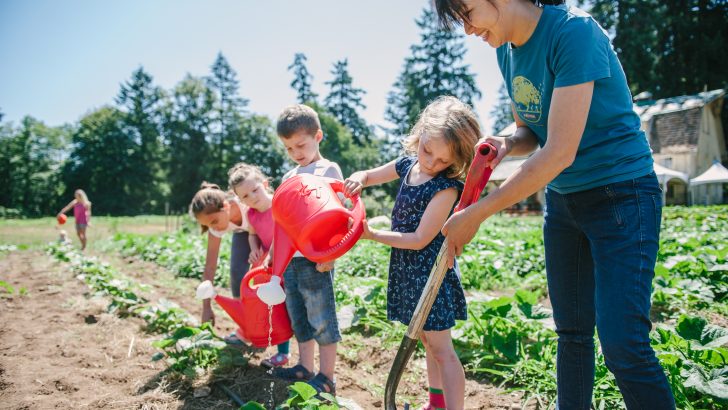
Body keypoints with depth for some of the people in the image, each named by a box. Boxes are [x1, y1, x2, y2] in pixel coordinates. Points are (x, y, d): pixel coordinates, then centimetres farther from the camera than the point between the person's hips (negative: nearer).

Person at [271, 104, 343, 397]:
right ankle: (305, 367, 27)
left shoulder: (329, 170, -5)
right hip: (289, 259, 8)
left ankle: (327, 377, 8)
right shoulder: (290, 176, 16)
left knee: (321, 318, -1)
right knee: (298, 317, 14)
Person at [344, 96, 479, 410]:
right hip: (406, 270, 8)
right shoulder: (407, 164, 2)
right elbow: (369, 175, 18)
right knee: (428, 341, 19)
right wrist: (358, 179, -7)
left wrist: (372, 235, -16)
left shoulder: (446, 187, -21)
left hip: (430, 272, -8)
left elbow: (420, 239, -21)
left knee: (441, 348, -3)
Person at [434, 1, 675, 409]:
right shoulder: (507, 50, 3)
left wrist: (476, 215, -24)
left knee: (622, 345, -10)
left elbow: (560, 152, -27)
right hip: (562, 199, 7)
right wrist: (507, 143, -11)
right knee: (572, 331, 13)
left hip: (621, 195, -7)